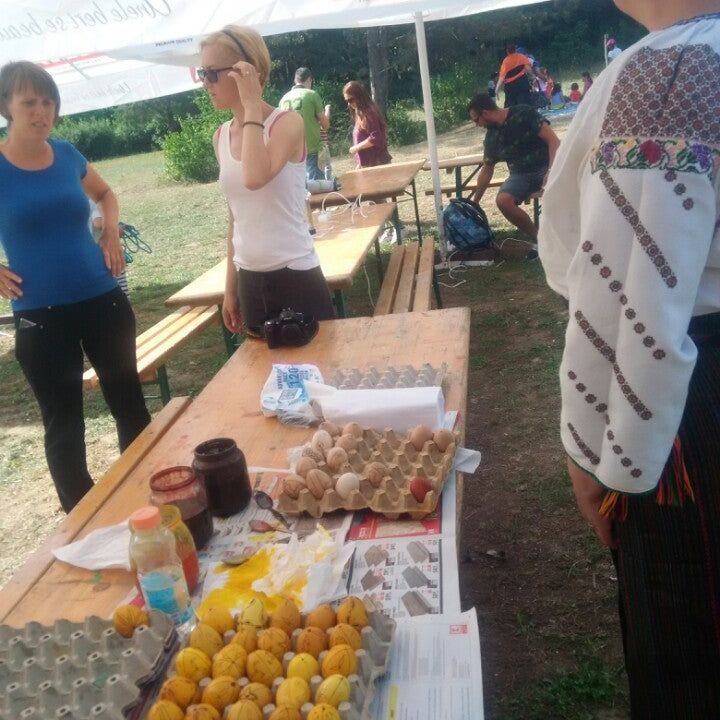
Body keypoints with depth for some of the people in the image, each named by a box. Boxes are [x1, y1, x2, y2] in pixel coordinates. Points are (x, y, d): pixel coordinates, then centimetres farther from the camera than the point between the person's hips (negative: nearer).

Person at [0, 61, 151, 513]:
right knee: (63, 422, 7)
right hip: (41, 314, -3)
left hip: (103, 300, 4)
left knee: (130, 402, 13)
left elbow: (105, 194, 24)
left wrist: (111, 232, 6)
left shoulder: (66, 154, 3)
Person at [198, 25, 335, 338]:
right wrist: (230, 287, 15)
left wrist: (252, 106, -20)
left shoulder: (288, 123, -10)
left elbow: (256, 178, -31)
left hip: (295, 277, -6)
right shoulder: (221, 136, 8)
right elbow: (237, 217, 14)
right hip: (250, 282, 6)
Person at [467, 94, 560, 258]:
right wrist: (475, 200, 20)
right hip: (521, 174, 5)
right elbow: (487, 170, 17)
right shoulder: (491, 137, 5)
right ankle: (537, 237, -8)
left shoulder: (524, 114, -12)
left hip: (546, 166, -5)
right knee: (503, 200, -27)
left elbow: (553, 140, -16)